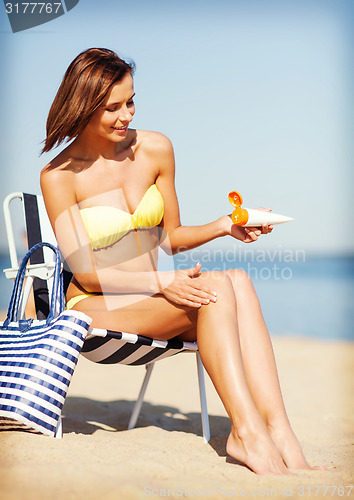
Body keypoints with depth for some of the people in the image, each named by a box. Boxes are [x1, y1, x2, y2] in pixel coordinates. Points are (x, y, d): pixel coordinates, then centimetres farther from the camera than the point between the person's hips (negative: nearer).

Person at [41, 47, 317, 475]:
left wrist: (221, 227, -4)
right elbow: (86, 272, -11)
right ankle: (247, 430, -36)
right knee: (215, 287, -31)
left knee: (239, 279, -29)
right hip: (96, 309, -4)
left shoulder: (156, 150, 6)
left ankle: (277, 429, -39)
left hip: (150, 297, 4)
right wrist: (161, 282, -24)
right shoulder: (59, 175, -8)